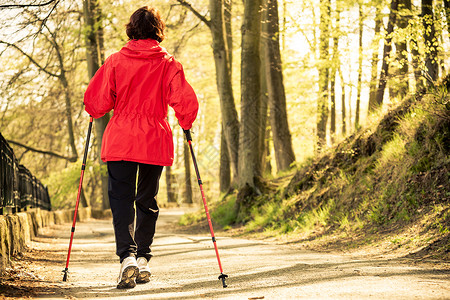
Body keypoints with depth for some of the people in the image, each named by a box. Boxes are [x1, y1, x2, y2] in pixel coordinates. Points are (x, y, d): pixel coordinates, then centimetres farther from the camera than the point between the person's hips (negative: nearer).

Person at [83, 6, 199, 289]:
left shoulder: (115, 61, 0)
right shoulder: (169, 64, 0)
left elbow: (95, 102, -2)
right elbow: (187, 103, -6)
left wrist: (96, 112, 21)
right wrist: (185, 124, 14)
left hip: (120, 142, -1)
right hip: (156, 143, 1)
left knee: (121, 199, 0)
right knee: (148, 201, 14)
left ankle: (127, 258, -17)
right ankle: (143, 259, 15)